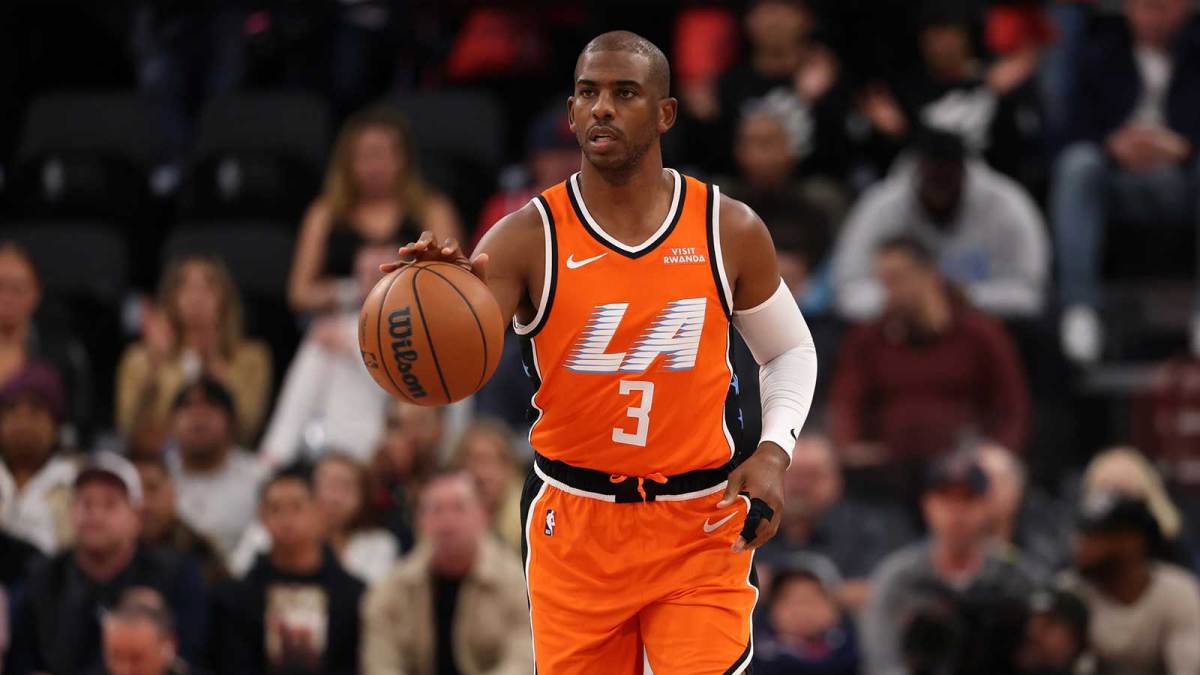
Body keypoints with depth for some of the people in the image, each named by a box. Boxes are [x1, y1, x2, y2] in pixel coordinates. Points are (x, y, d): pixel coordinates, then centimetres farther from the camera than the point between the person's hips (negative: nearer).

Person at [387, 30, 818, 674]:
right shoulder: (528, 238, -7)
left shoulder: (731, 232, -2)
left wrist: (773, 451, -5)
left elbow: (790, 352, 13)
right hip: (573, 525, 0)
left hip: (701, 525, 0)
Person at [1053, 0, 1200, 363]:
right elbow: (1080, 137, 2)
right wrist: (1115, 147, -20)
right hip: (1122, 188, 1)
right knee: (1077, 164, -28)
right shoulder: (1101, 56, 8)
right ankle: (1080, 305, -35)